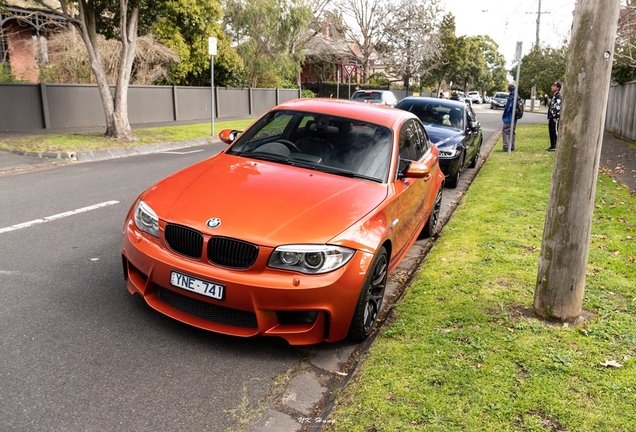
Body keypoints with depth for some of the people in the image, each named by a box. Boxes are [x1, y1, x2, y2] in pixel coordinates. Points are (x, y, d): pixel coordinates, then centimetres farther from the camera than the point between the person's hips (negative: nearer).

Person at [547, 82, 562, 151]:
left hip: (555, 118, -10)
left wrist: (555, 117, -21)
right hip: (551, 117, 10)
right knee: (551, 132, 12)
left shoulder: (559, 96, -12)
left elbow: (557, 107, -20)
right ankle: (552, 145, 18)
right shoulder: (554, 96, 20)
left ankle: (556, 146, -6)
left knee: (555, 132, -8)